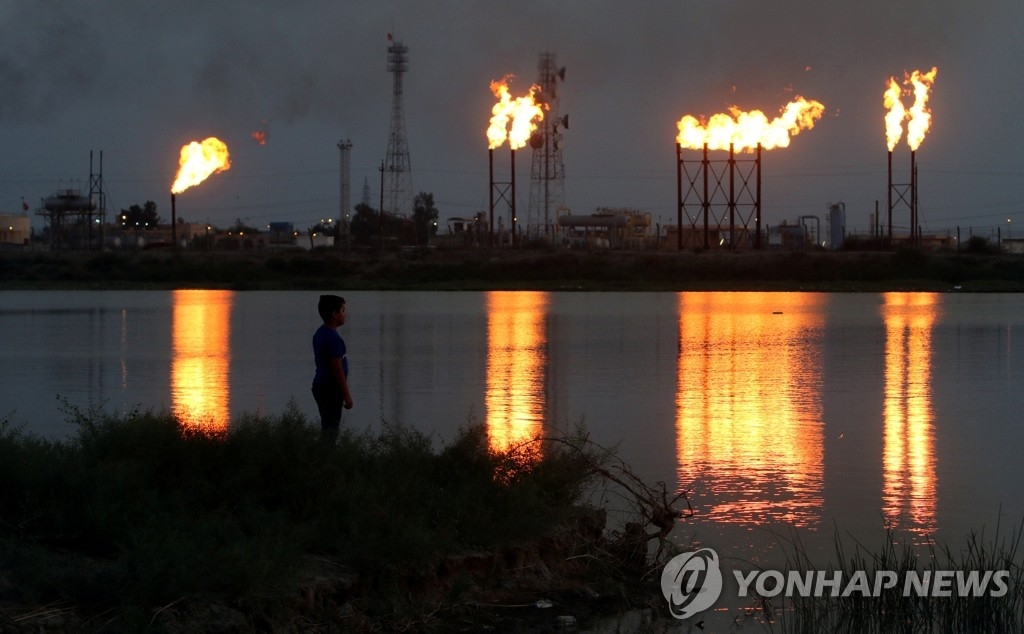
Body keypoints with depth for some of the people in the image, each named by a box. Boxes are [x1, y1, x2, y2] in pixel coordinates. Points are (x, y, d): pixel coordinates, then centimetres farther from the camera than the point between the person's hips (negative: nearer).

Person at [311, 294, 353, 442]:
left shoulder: (319, 334, 10)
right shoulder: (333, 338, -20)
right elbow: (337, 370, -21)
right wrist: (347, 396, -15)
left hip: (320, 386, 10)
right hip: (331, 390, -10)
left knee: (327, 425, 14)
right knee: (331, 429, -6)